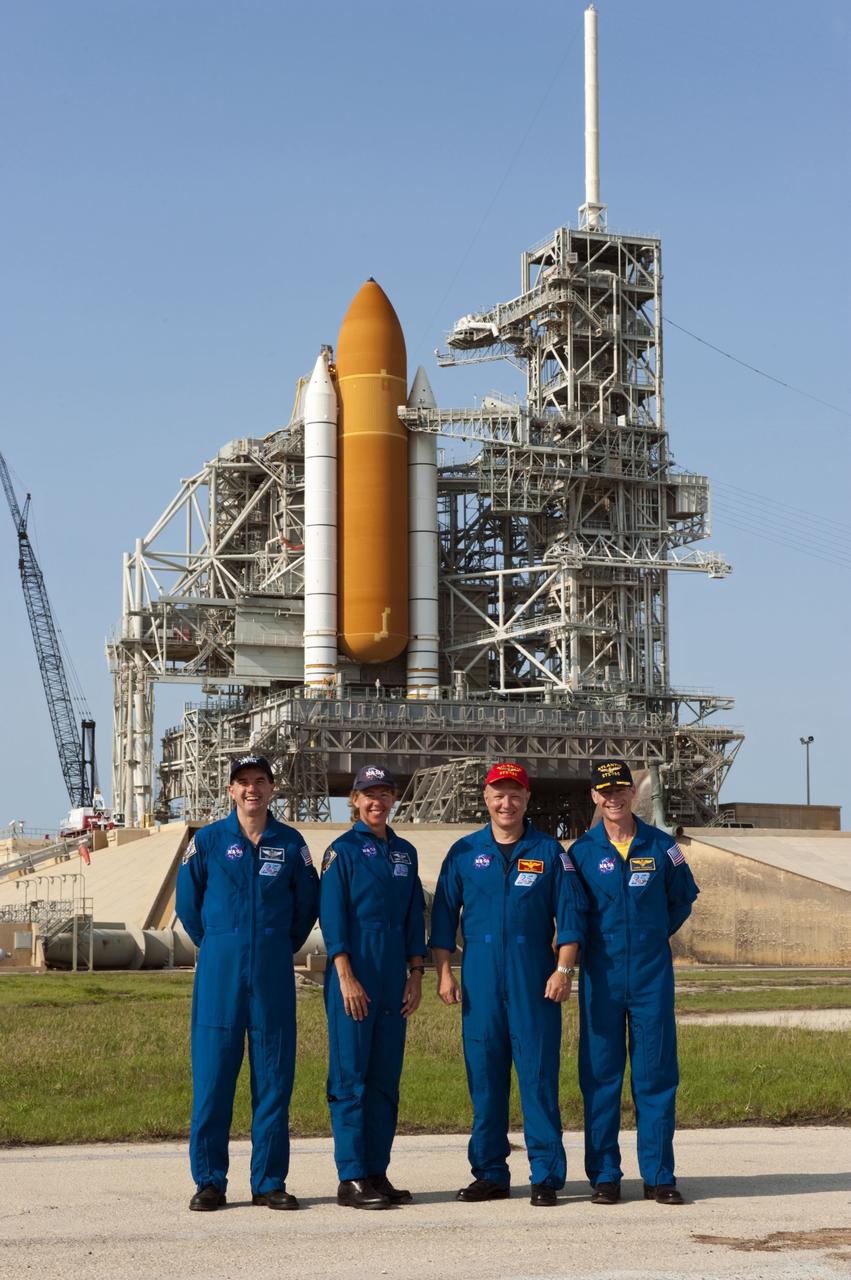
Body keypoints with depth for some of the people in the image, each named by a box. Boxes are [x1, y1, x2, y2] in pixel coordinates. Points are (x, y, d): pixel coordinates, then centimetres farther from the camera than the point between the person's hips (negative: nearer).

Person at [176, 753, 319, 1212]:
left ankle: (269, 1182, 9)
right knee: (212, 1075, -2)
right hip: (220, 973, -1)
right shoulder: (207, 841, 3)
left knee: (274, 1077, 2)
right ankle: (209, 1181, 6)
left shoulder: (290, 843, 6)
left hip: (274, 975, 1)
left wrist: (281, 949, 12)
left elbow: (307, 903, 14)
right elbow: (188, 903, 10)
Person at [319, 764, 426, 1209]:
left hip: (394, 975, 6)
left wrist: (416, 974, 7)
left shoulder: (405, 852, 13)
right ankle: (351, 1179, -3)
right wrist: (346, 978, -15)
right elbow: (332, 917, -8)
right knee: (350, 1076, -4)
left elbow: (414, 916, 15)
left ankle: (377, 1173, 14)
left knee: (385, 1077, 8)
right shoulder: (342, 850, -3)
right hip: (354, 971, -6)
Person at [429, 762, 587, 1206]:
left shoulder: (549, 852, 7)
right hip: (480, 978, 2)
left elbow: (569, 914, 3)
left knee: (539, 1074, -4)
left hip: (535, 979, -2)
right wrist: (444, 972, 2)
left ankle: (546, 1175, 1)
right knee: (484, 1077, 4)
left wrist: (563, 969, -7)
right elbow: (443, 915, 10)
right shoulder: (464, 852, 10)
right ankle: (489, 1173, 12)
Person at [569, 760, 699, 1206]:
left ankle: (658, 1175, 8)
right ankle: (604, 1175, 8)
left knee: (657, 1073, 1)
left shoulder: (661, 846, 4)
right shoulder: (581, 851, 2)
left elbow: (684, 895, 17)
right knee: (600, 1074, 1)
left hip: (652, 973, 1)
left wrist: (656, 934, 12)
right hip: (602, 975, 0)